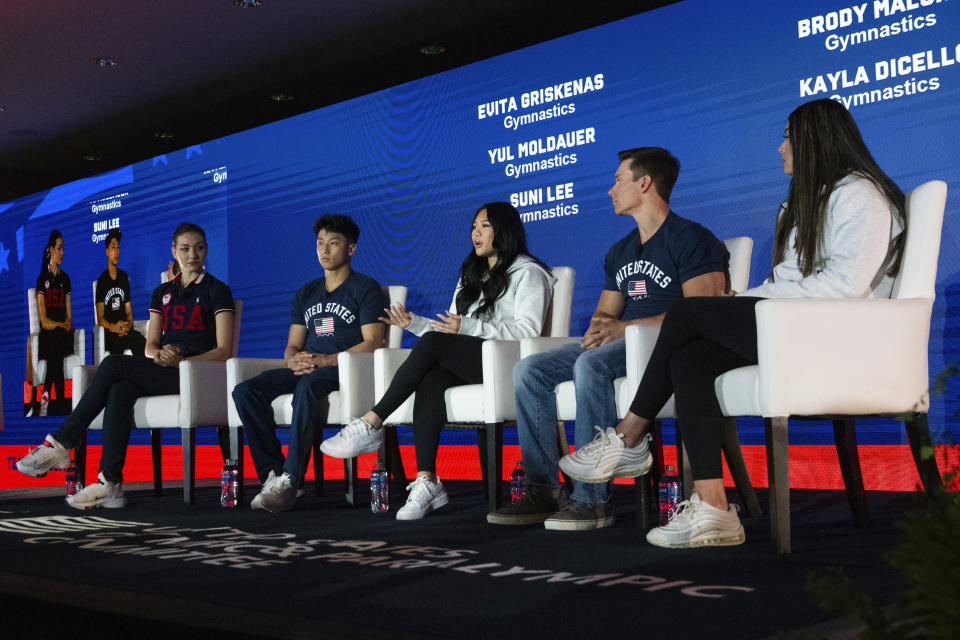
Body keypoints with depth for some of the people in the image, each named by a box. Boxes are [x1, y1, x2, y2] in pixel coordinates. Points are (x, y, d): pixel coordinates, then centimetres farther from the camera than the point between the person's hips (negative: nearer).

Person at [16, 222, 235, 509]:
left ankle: (60, 443, -19)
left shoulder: (217, 291, 4)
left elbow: (223, 351, -5)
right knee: (119, 391, -29)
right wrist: (160, 354, -11)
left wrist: (180, 360, -18)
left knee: (114, 364, -23)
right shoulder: (162, 293, 21)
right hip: (161, 373, 5)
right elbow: (150, 345, 15)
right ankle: (110, 483, -37)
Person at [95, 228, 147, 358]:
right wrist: (112, 327, -19)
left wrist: (129, 324, -3)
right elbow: (100, 319, 1)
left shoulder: (124, 277, 21)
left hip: (125, 330, 4)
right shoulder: (102, 280, 8)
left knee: (142, 342, -30)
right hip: (108, 332, -4)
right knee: (116, 346, -38)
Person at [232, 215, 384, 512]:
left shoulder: (365, 288, 6)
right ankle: (273, 472, -23)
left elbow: (373, 343, -6)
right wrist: (294, 360, -7)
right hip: (307, 369, 6)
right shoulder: (306, 293, 24)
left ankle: (289, 481, -42)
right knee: (245, 391, -19)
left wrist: (326, 360, -18)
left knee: (307, 386, -40)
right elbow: (292, 346, 20)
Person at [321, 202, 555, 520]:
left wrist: (469, 327, -17)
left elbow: (527, 331, -9)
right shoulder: (471, 275, 31)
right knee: (431, 380, -29)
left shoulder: (528, 273, 6)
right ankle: (426, 481, -39)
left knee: (431, 343, -29)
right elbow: (452, 330, 26)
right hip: (465, 367, 6)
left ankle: (371, 425, -28)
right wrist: (414, 323, 9)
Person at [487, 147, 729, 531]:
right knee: (529, 370, -7)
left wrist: (625, 328, -19)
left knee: (592, 365, -36)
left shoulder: (691, 239, -4)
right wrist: (598, 330, -4)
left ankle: (592, 499, -33)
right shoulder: (620, 251, 23)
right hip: (623, 344, 9)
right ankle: (543, 489, -11)